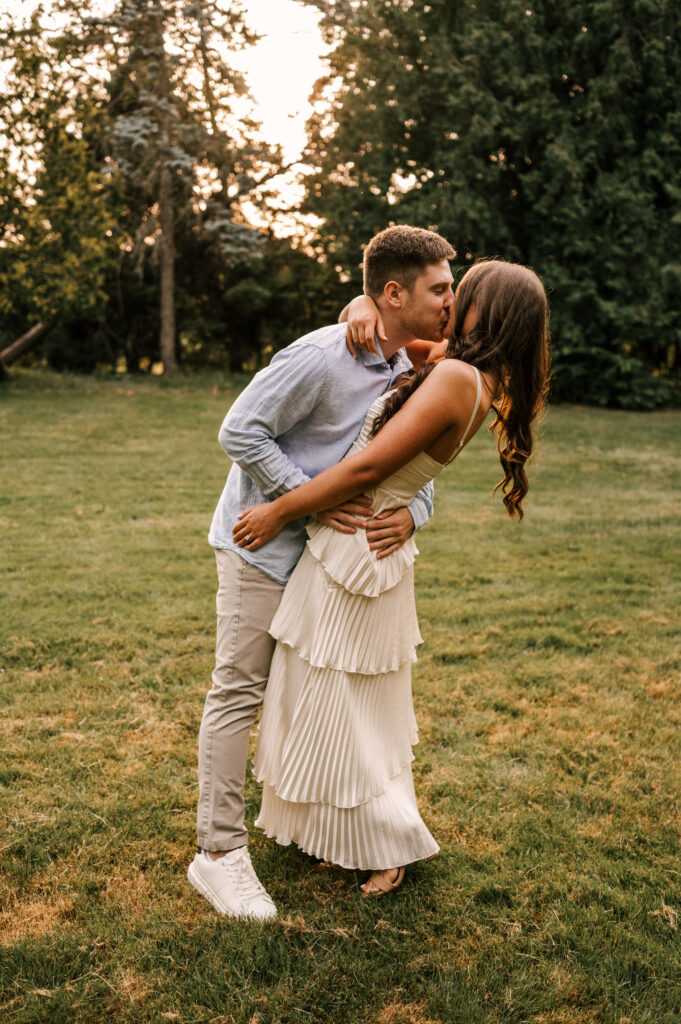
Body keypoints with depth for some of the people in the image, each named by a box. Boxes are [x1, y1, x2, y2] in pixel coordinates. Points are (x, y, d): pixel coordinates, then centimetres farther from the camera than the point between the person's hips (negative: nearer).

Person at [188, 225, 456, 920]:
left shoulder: (412, 370, 2)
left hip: (327, 549, 8)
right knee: (239, 689, -4)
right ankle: (218, 853, 6)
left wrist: (411, 513, -15)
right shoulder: (319, 357, -24)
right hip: (262, 543, -8)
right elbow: (240, 431, -21)